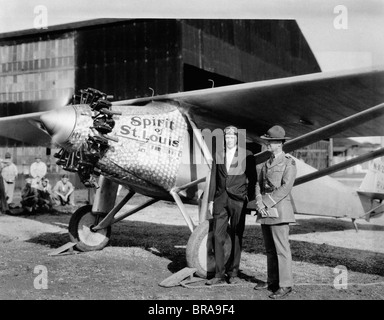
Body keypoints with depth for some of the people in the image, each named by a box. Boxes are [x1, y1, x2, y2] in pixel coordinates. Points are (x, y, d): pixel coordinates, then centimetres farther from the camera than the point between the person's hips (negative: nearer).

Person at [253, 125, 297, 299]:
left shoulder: (289, 162, -4)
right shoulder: (266, 163, 17)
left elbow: (285, 188, -13)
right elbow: (258, 183, 13)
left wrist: (267, 202, -15)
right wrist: (259, 201, -5)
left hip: (279, 209, -7)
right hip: (265, 209, 7)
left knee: (281, 248, -6)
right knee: (270, 249, 12)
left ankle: (285, 285, 0)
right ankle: (272, 281, 21)